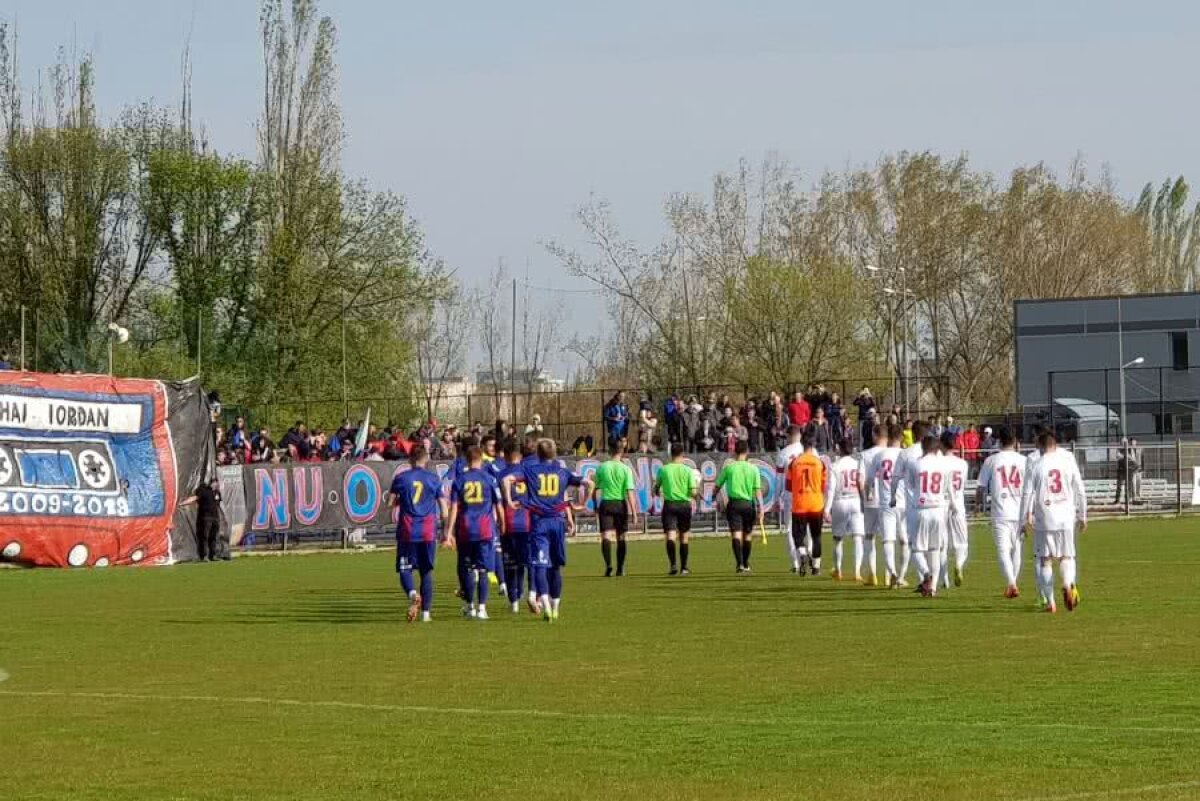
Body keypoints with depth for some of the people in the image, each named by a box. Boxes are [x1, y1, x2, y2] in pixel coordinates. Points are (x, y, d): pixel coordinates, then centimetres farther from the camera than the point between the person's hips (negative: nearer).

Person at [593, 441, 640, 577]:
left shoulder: (601, 467, 1)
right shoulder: (625, 469, -4)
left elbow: (595, 489, 5)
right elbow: (630, 492, -9)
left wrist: (596, 505, 20)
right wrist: (634, 512, -6)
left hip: (605, 503, 0)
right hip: (621, 504, 0)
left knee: (606, 536, -4)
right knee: (621, 537, 12)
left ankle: (608, 564, -25)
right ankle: (620, 568, 17)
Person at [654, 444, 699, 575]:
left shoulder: (663, 470, -1)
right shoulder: (688, 471, -4)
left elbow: (656, 489, 7)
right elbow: (693, 492, -7)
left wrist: (659, 493, 30)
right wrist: (697, 487, 15)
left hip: (669, 504, -1)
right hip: (684, 504, 1)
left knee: (670, 537, -6)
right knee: (684, 538, 13)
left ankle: (673, 564, -27)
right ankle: (683, 568, 18)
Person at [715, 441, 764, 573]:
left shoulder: (728, 467, 1)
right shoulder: (753, 469, 2)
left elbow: (718, 485, 8)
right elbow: (758, 490, -4)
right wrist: (760, 508, -4)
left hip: (733, 503, -1)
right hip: (749, 503, 1)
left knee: (736, 534, -8)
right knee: (747, 535, 15)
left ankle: (740, 563, -24)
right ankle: (746, 564, 25)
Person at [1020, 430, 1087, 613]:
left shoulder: (1035, 466, -3)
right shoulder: (1069, 462, 3)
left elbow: (1027, 494, -5)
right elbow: (1080, 492, 6)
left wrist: (1026, 517, 3)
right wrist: (1082, 516, 16)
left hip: (1043, 520, -2)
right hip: (1066, 519, 2)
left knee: (1045, 561, 8)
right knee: (1066, 556, 12)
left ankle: (1050, 602, 6)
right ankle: (1068, 584, -18)